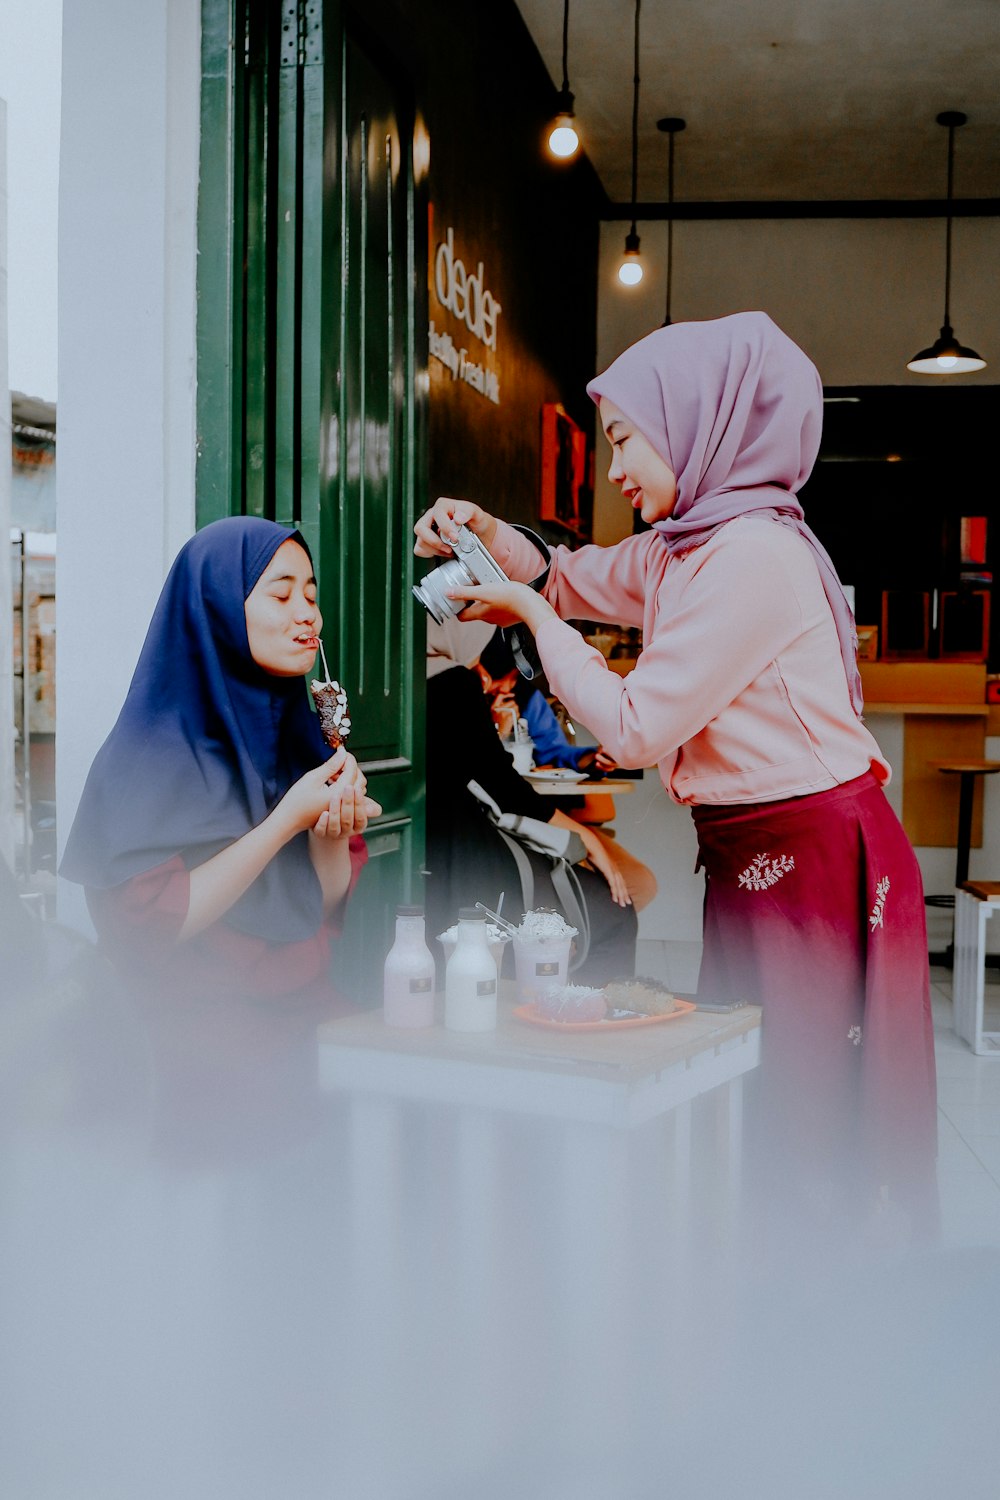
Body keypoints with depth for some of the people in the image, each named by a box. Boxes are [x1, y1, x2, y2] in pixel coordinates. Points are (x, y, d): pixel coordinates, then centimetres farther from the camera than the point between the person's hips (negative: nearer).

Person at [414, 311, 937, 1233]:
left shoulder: (753, 554, -20)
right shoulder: (682, 549, 9)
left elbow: (636, 727, -21)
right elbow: (570, 582, 26)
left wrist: (531, 616, -9)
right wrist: (485, 531, 6)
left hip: (815, 854, -9)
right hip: (753, 851, 10)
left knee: (811, 1114, -1)